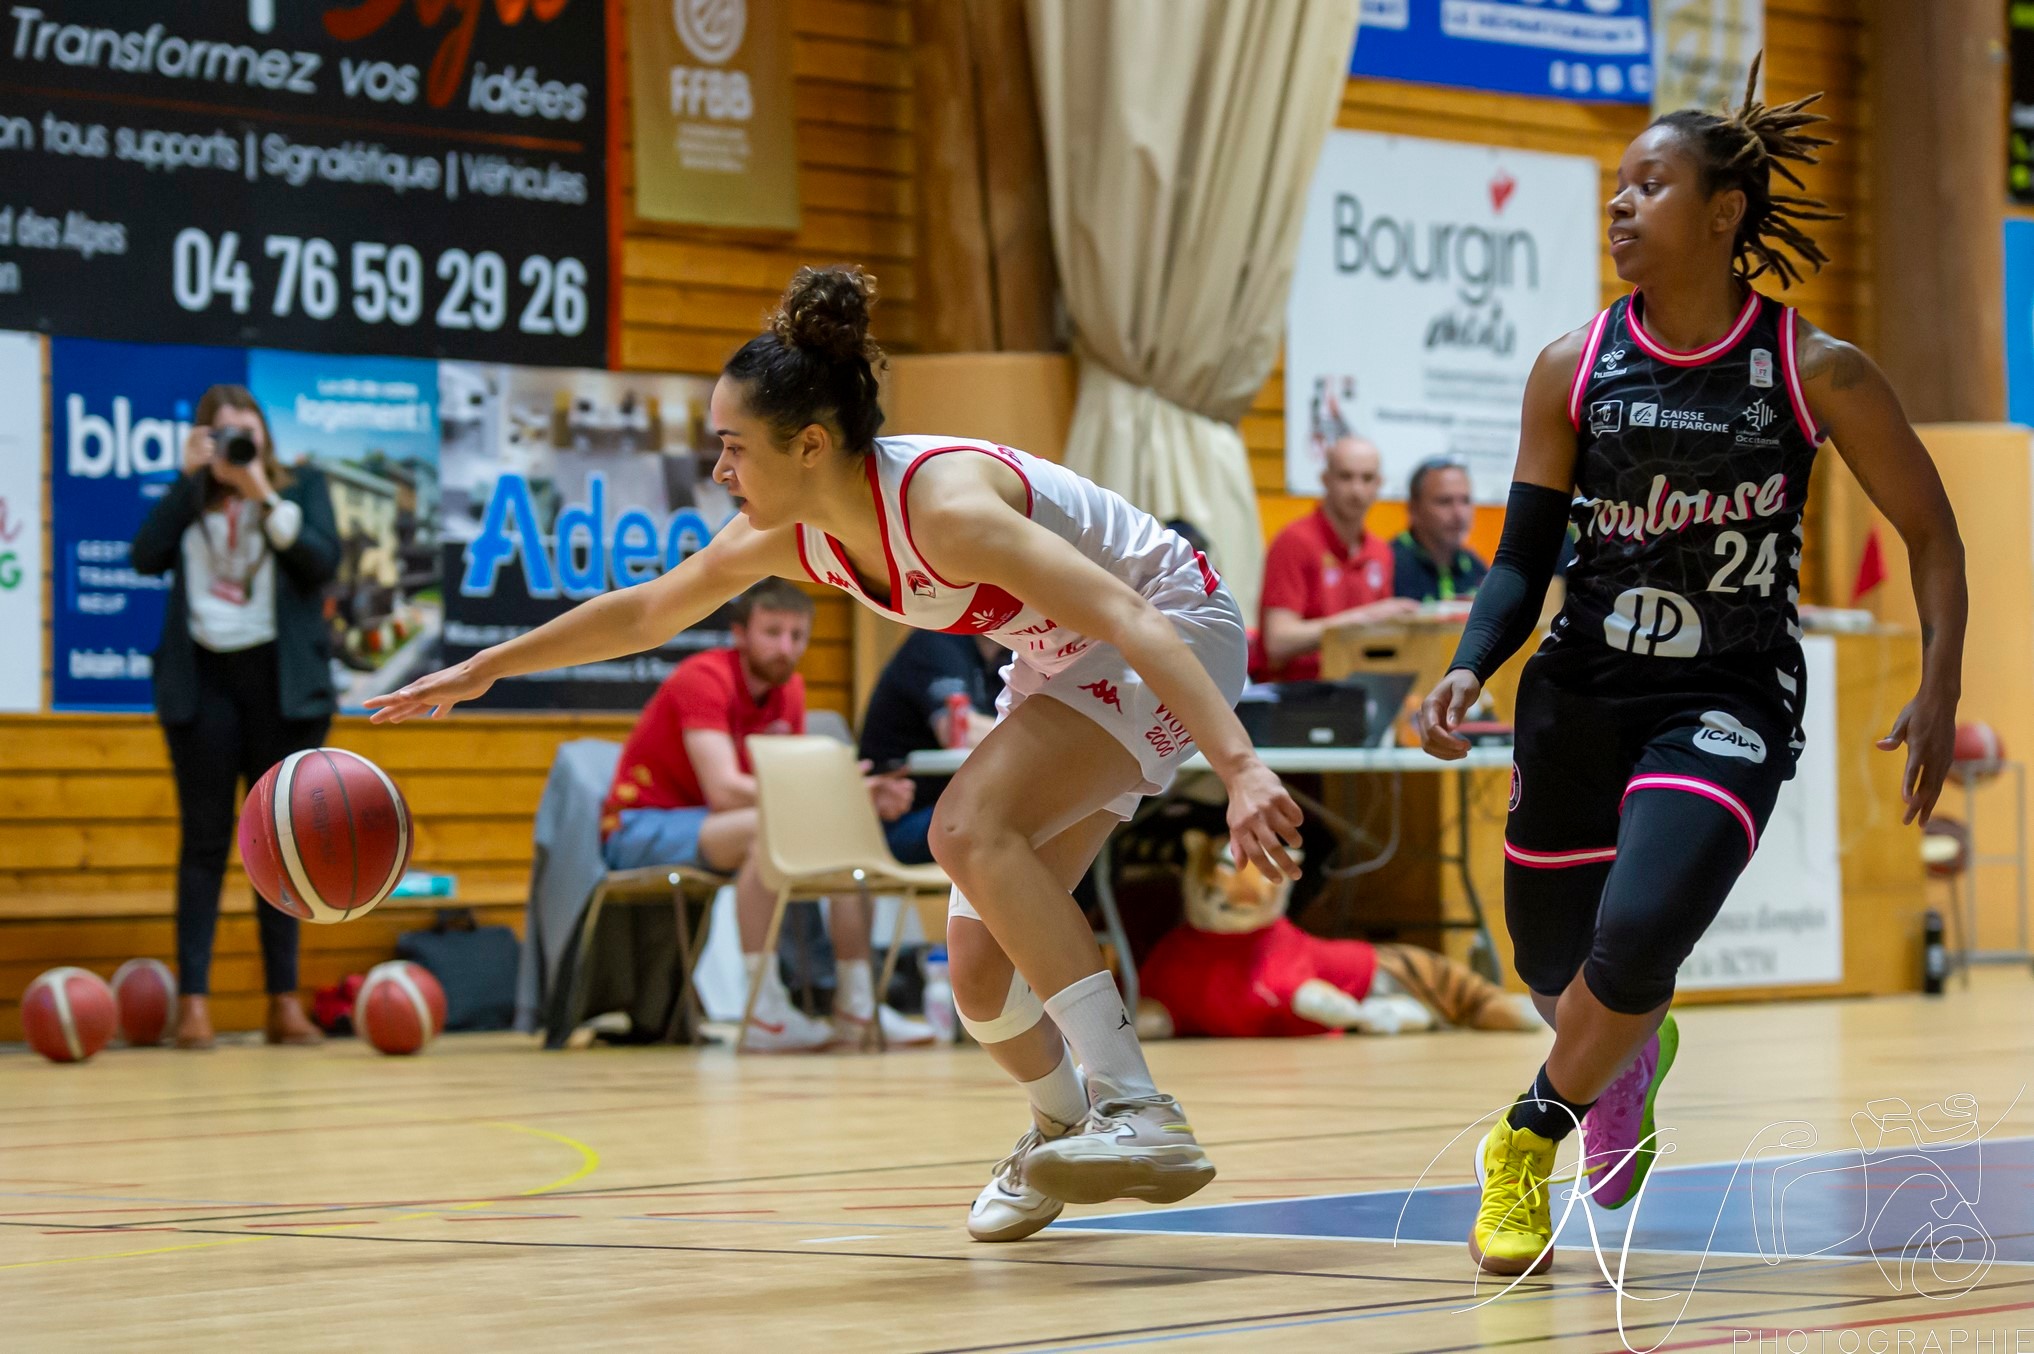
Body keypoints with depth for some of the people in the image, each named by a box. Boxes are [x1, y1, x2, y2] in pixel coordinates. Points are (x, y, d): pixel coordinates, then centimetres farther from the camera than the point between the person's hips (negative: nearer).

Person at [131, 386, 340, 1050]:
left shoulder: (302, 486, 6)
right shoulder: (189, 498, 9)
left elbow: (322, 561, -9)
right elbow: (146, 556, -8)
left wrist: (264, 495, -14)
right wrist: (189, 478, -8)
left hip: (281, 680, 0)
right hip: (203, 677, 0)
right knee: (204, 841, -2)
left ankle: (284, 1001, 7)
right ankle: (193, 1001, -5)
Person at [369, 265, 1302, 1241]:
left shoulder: (942, 503, -33)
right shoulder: (789, 537, -9)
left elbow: (1132, 620, -39)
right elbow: (643, 612, 9)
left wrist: (1241, 770, -49)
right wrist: (479, 670, 13)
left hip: (1171, 638, -8)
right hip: (1057, 665, 8)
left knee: (969, 829, -30)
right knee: (981, 970, 2)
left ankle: (1142, 1116, -34)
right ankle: (1064, 1129, 34)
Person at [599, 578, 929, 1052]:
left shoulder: (788, 688, 4)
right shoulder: (705, 679, -21)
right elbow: (723, 790, -32)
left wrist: (864, 797, -20)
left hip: (705, 827, 8)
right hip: (640, 829, -8)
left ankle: (856, 1006, -8)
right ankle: (765, 1012, -36)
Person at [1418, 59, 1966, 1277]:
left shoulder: (1818, 372, -7)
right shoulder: (1573, 369, -1)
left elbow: (1931, 531, 2)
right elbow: (1525, 559, 2)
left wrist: (1940, 694, -8)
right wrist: (1470, 671, -16)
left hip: (1730, 706, -3)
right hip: (1582, 695, 3)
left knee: (1638, 939, -25)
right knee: (1557, 970, 14)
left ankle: (1529, 1140, 3)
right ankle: (1632, 1056, 53)